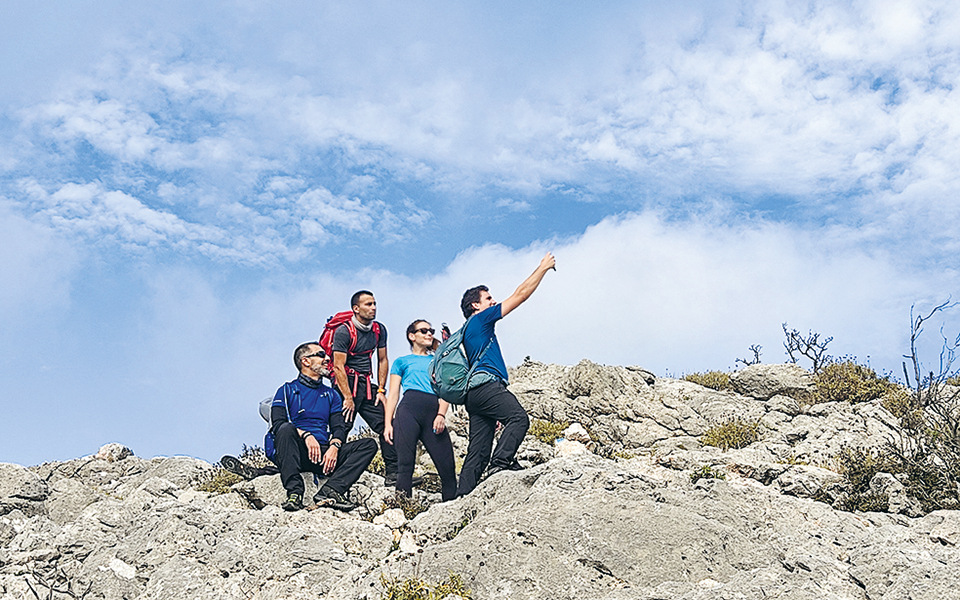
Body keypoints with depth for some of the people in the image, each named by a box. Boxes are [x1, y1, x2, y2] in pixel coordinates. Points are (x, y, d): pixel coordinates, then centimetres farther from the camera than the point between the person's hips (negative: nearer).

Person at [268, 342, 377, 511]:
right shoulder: (287, 390, 12)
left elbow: (339, 427, 13)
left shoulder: (331, 395, 25)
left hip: (325, 453, 4)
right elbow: (278, 423, -3)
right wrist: (306, 435, -20)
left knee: (369, 445, -16)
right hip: (297, 452, -4)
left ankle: (330, 491, -33)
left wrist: (334, 446, -10)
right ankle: (294, 492, -39)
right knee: (286, 429, -35)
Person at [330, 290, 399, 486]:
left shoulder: (379, 329, 8)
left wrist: (381, 390, 6)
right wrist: (348, 398, -17)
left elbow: (383, 360, 15)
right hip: (347, 383, -5)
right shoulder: (344, 331, -10)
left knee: (387, 426, -4)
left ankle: (392, 474, -1)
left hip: (367, 385, 5)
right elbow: (338, 367, -13)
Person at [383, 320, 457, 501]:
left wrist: (441, 415, -3)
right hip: (409, 411, -2)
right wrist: (388, 423, 2)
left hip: (434, 413, 2)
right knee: (405, 464, -13)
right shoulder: (402, 362, 21)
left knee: (447, 466, -8)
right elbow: (393, 394, 14)